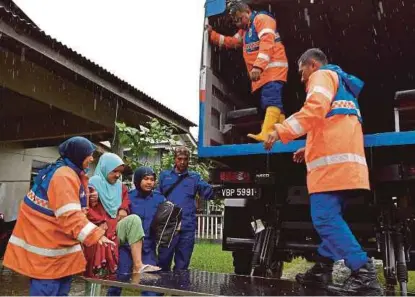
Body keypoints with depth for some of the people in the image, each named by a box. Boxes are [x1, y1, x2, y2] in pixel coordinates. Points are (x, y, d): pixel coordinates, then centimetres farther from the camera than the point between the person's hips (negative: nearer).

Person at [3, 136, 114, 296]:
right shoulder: (64, 175, -20)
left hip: (58, 244, 10)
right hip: (47, 247, -10)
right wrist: (95, 235, -32)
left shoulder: (69, 173, 13)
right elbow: (70, 215, -29)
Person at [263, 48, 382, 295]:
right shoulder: (343, 85, 34)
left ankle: (364, 274, -15)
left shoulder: (322, 75, 5)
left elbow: (316, 108, -17)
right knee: (331, 217, 12)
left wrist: (282, 131, -17)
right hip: (346, 161, 10)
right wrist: (310, 149, 31)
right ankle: (323, 268, 18)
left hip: (333, 162, -10)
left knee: (325, 219, -13)